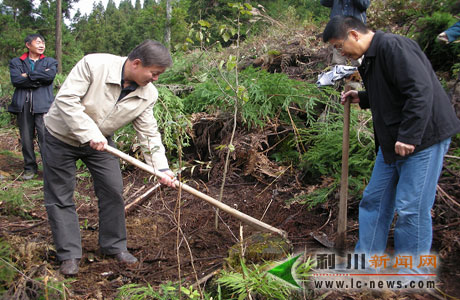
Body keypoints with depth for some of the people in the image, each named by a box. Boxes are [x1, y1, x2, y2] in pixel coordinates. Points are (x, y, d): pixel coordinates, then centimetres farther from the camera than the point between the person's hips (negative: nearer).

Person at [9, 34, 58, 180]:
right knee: (26, 139, 6)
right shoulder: (16, 62, 14)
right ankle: (30, 168, 19)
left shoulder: (50, 62, 14)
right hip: (23, 105, 2)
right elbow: (16, 80, -5)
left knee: (45, 138, -8)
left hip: (43, 104, -2)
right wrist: (39, 78, -6)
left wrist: (28, 75, -4)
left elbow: (50, 76, -8)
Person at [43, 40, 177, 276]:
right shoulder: (93, 65, -29)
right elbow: (66, 99, -31)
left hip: (101, 140, 4)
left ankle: (114, 246, 20)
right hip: (61, 136, -4)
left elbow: (149, 134, -9)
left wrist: (161, 168, -18)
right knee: (60, 197, 0)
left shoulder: (148, 94, -14)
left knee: (113, 192, 2)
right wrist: (90, 134, -36)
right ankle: (69, 254, 13)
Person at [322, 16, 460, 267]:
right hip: (391, 142, 10)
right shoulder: (371, 58, 14)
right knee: (374, 200, 13)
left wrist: (408, 137, -26)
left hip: (423, 139, -10)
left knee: (411, 208, -4)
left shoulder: (392, 46, -17)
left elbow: (420, 91, -25)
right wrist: (362, 98, 11)